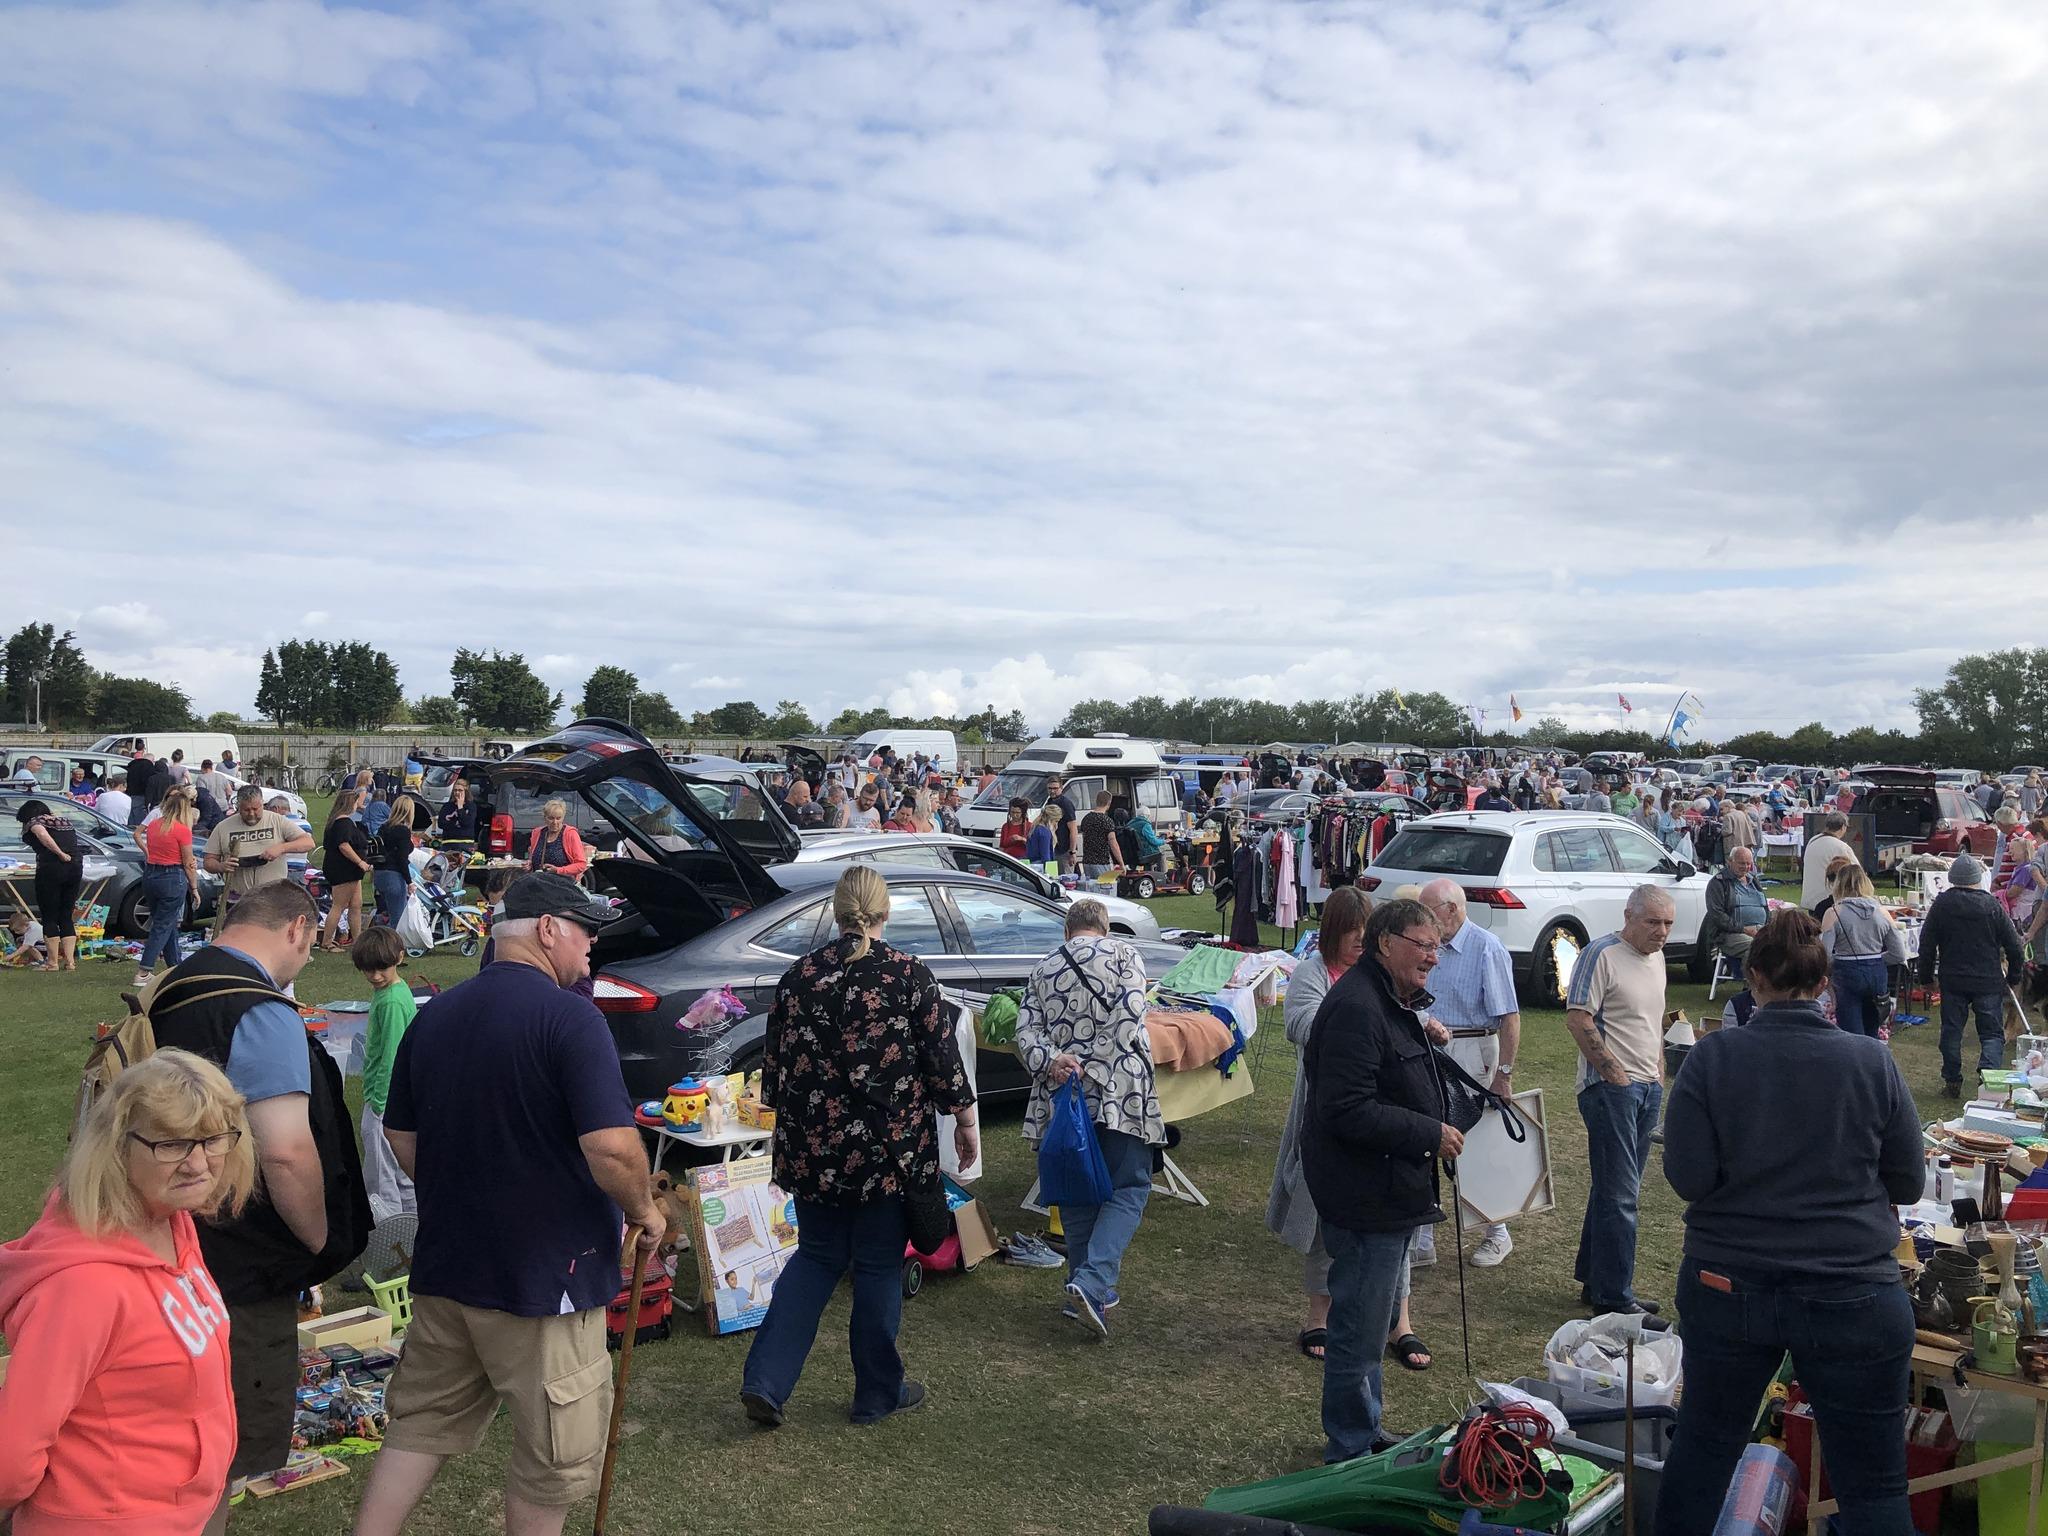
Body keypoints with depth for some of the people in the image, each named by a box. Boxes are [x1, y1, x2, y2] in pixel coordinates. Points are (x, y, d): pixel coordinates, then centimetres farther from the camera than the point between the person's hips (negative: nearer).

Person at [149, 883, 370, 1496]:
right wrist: (320, 1239, -11)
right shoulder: (264, 1015, -22)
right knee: (234, 1448, 6)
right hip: (244, 1263, -9)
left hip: (178, 1240, 9)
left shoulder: (172, 991, 8)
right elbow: (286, 1152, -28)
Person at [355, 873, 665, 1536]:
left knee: (422, 1422, 22)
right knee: (552, 1457, 11)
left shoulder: (434, 1015, 5)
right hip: (544, 1275, -7)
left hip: (444, 1264, 7)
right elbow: (611, 1147, -26)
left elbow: (401, 1137, 14)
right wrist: (644, 1211, -8)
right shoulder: (569, 1016, -18)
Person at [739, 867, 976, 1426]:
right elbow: (942, 1053, -6)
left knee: (817, 1256, 17)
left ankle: (765, 1381, 8)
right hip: (889, 1148, -3)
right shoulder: (909, 975, -9)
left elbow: (775, 1065, 7)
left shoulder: (798, 976, 1)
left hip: (813, 1148, 3)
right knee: (879, 1265, 10)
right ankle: (877, 1393, 23)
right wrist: (965, 1119, 7)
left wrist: (790, 1127, 21)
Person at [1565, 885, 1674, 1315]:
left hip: (1648, 1087, 9)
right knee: (1619, 1193, -7)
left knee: (1615, 1189, 14)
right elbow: (1577, 1018, -17)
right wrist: (1614, 1071, -17)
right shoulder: (1602, 955, -12)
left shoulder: (1656, 957, 15)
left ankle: (1594, 1280, 24)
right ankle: (1614, 1296, 0)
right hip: (1610, 1087, -9)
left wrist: (1659, 1074, 17)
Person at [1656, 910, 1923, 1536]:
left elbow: (1687, 1177, -11)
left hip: (1727, 1287, 1)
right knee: (1874, 1483, 10)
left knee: (1703, 1443, 20)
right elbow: (1908, 1184, 0)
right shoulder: (1873, 1062, -9)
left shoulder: (1713, 1056, -11)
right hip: (1853, 1292, 0)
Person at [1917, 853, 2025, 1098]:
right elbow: (2015, 947, -1)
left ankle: (1952, 1082, 13)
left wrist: (1926, 976, 11)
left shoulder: (1941, 904, -2)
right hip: (1989, 981, -1)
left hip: (1952, 979, 1)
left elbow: (1927, 945, 1)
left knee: (1951, 1031, 10)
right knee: (1992, 1033, 4)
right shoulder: (1992, 905, -4)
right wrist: (2013, 977, 13)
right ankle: (1989, 1078, -17)